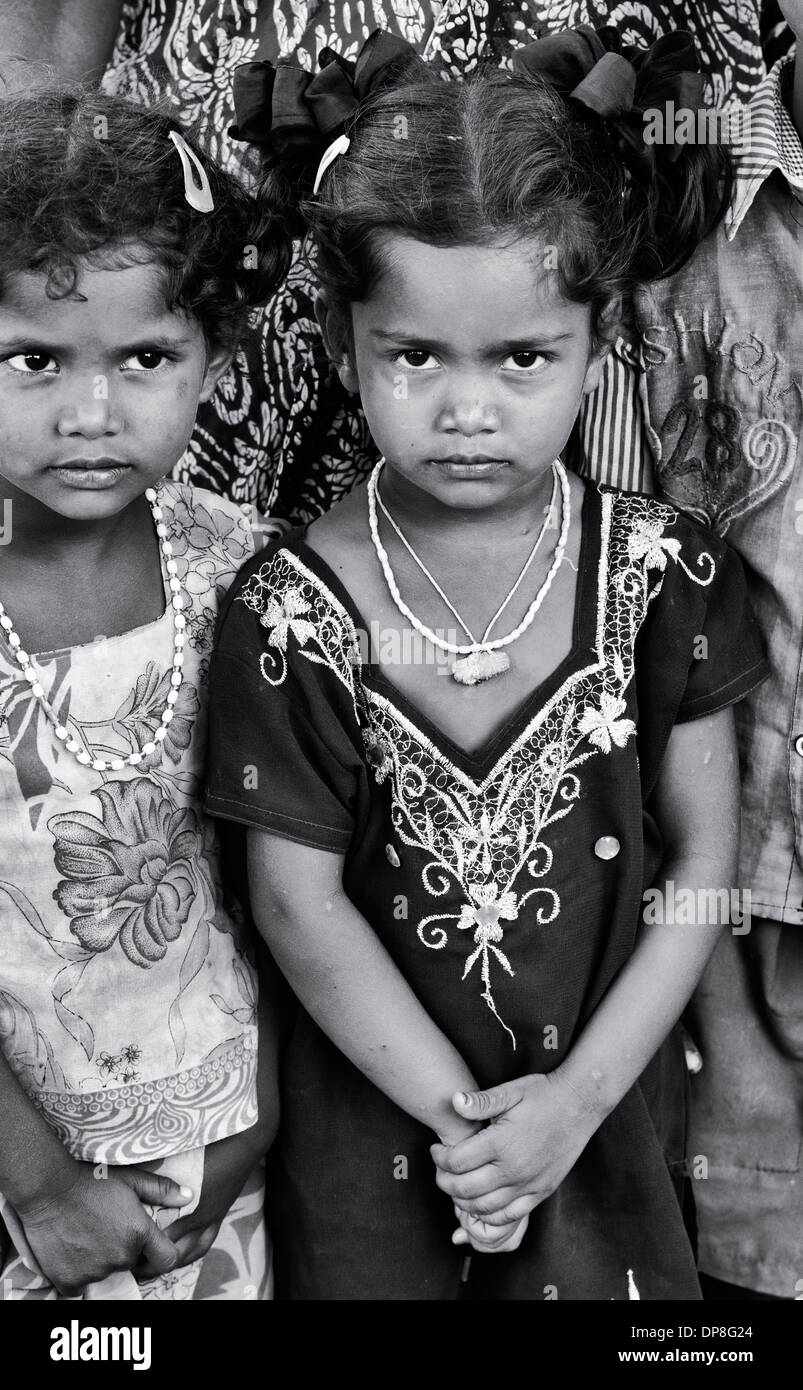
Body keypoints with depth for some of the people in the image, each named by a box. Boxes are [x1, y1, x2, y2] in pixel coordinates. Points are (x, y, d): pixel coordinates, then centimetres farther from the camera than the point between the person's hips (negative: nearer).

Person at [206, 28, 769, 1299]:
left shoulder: (662, 572, -14)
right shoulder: (289, 613, -18)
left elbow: (703, 854, -8)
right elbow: (298, 907, -12)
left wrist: (578, 1096, -12)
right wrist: (462, 1112, -12)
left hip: (604, 1087, 1)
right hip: (381, 1094, -1)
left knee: (603, 1279, 19)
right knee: (372, 1266, 17)